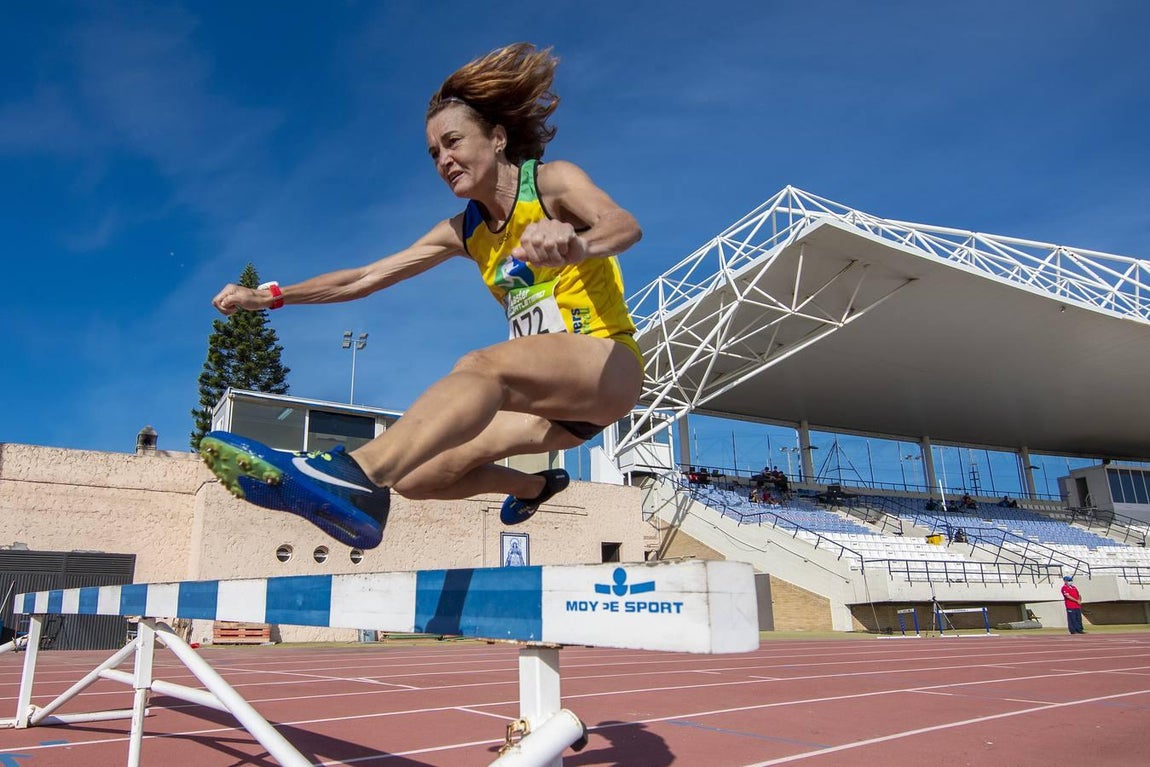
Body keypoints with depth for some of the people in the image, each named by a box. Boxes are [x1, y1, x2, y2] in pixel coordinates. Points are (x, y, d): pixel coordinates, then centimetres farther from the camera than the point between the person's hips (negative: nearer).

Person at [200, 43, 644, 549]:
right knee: (419, 478, 0)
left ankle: (356, 479, -52)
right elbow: (366, 277, 12)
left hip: (609, 367, -7)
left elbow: (625, 225, -28)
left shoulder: (552, 181, -6)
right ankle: (536, 486, 24)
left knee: (482, 366, -36)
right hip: (552, 395, 7)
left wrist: (577, 244, -51)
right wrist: (270, 296, 3)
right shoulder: (464, 231, 10)